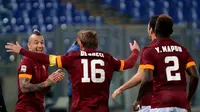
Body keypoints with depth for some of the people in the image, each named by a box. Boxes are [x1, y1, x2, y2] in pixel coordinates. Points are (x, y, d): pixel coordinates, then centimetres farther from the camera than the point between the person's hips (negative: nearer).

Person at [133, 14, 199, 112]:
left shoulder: (150, 51, 0)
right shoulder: (182, 50, 11)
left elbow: (148, 79, -12)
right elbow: (194, 76, 3)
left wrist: (138, 100, 1)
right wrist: (188, 100, 14)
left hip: (161, 102, -4)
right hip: (181, 102, 4)